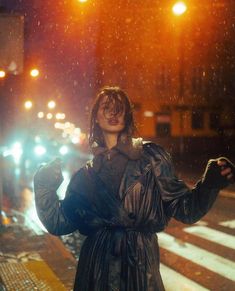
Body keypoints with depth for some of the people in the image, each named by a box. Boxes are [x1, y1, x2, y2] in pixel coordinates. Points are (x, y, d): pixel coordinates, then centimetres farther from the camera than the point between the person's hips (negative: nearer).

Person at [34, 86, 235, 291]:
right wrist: (45, 188, -8)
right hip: (96, 265, 2)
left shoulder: (150, 156, -3)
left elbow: (183, 209, -7)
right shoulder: (88, 172, 4)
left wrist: (210, 184, -23)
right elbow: (60, 224, 3)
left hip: (140, 265, -2)